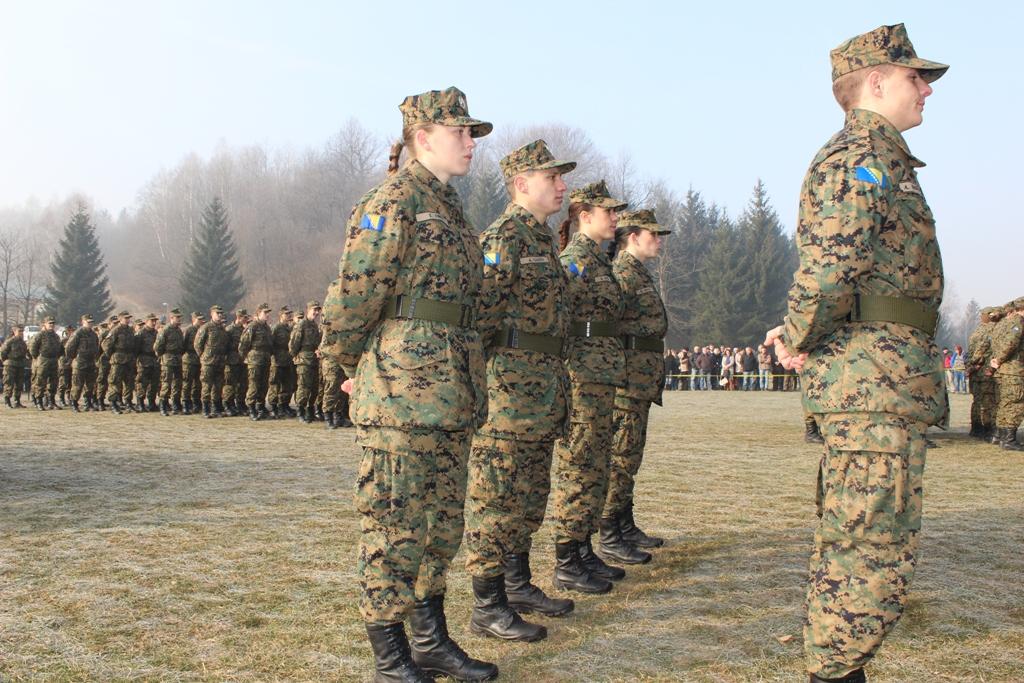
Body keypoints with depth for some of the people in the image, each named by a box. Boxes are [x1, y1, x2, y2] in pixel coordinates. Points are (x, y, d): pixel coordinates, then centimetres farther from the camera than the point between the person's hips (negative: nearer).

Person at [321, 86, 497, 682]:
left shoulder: (450, 207, 19)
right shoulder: (396, 199, -9)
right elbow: (356, 294, -11)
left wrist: (470, 383, 18)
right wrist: (353, 365, 0)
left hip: (452, 392, 9)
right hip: (404, 386, -9)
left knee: (442, 521, 14)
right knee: (395, 522, -1)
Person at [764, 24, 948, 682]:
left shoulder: (876, 160, 25)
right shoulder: (862, 156, -9)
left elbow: (828, 266, 23)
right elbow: (829, 262, -24)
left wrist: (801, 337, 9)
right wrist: (801, 341, -13)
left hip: (876, 379, 11)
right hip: (876, 378, -11)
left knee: (852, 541, 16)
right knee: (877, 550, -8)